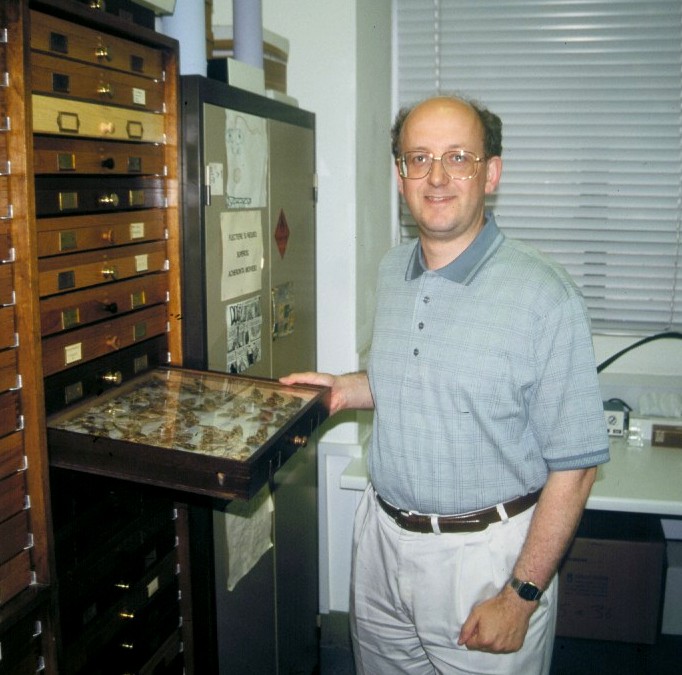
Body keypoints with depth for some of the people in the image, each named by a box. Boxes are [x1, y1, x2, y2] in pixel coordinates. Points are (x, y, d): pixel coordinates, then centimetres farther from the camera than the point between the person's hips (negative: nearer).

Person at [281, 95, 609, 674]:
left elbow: (573, 465, -16)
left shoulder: (546, 297, -20)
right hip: (383, 537, 6)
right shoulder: (392, 270, 2)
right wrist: (347, 389, 0)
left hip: (485, 552, -6)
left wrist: (522, 595, -16)